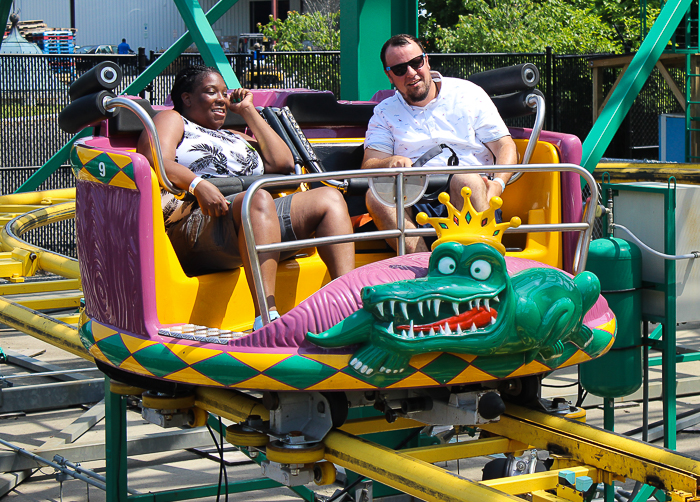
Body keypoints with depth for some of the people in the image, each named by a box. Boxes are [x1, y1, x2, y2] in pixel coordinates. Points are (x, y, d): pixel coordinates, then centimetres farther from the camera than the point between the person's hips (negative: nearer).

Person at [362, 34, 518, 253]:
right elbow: (368, 166, 7)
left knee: (466, 179, -36)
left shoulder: (468, 94, 15)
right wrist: (391, 162, -18)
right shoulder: (385, 113, 19)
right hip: (415, 203, 1)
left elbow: (505, 145, 10)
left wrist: (498, 183, -12)